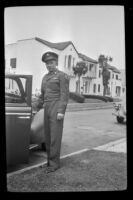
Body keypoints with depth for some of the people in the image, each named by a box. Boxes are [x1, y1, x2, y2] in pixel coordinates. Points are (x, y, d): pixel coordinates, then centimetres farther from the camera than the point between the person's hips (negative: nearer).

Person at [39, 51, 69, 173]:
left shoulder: (62, 76, -5)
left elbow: (65, 95, -13)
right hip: (47, 109, 8)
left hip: (57, 109, -7)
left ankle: (54, 163, -2)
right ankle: (50, 159, 17)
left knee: (55, 136, -8)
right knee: (48, 135, 7)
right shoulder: (45, 77, 18)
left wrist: (61, 111, -20)